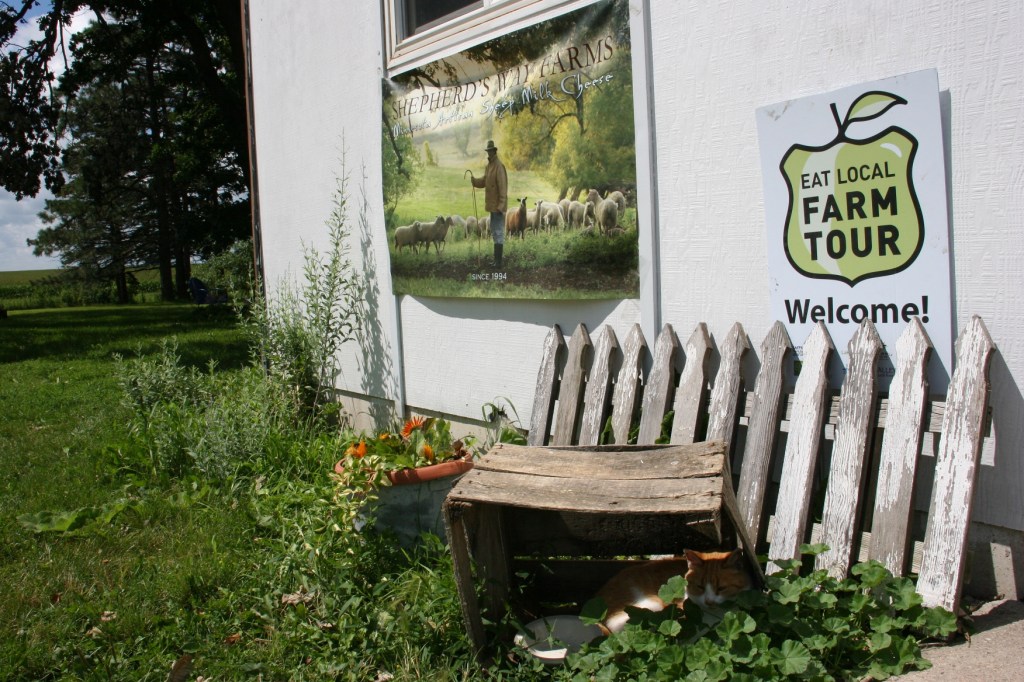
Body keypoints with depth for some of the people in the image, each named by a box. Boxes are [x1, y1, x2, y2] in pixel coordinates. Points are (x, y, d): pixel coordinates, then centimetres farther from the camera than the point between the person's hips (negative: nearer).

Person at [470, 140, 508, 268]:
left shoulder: (499, 166, -17)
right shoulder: (489, 166, 13)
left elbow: (503, 187, -21)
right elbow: (483, 182, 16)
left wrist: (501, 206, -23)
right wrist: (474, 180, -4)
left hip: (498, 206, -10)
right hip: (492, 205, 10)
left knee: (498, 232, -7)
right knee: (494, 232, 15)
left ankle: (499, 261, -4)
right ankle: (496, 259, 22)